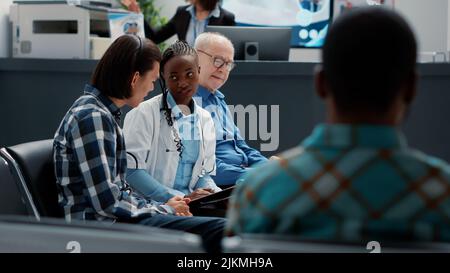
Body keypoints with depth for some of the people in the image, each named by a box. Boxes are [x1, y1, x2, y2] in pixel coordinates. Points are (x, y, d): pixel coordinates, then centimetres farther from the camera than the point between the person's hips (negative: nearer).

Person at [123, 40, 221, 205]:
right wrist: (180, 197, -19)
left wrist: (216, 194, -7)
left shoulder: (205, 119, 13)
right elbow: (132, 170, -12)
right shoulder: (144, 113, -5)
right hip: (150, 204, -6)